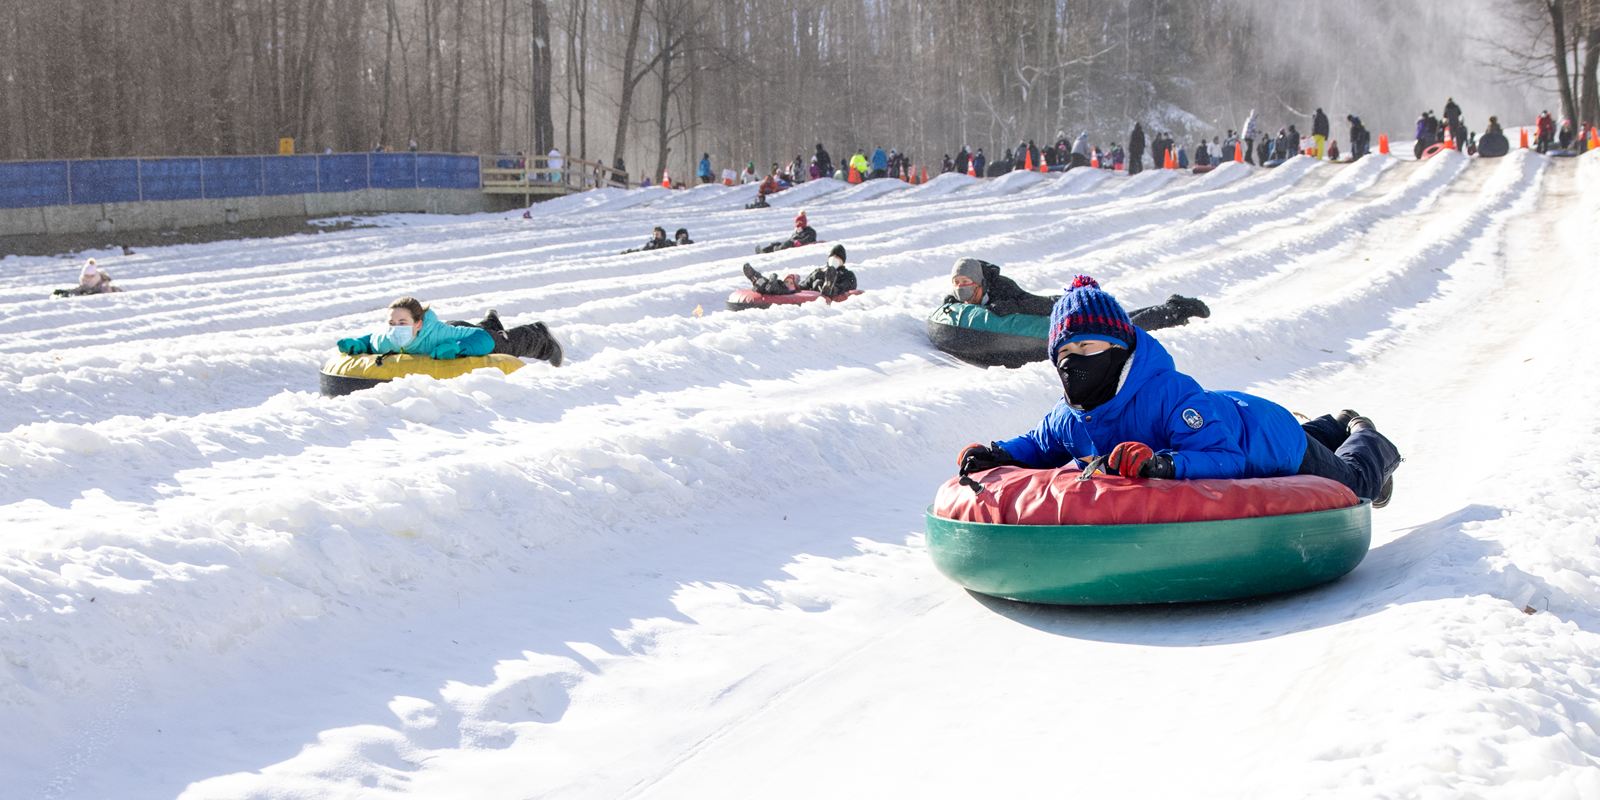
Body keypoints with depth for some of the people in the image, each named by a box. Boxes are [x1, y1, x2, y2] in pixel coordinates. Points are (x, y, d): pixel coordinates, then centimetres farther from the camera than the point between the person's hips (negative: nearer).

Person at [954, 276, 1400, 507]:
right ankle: (1336, 427, 66)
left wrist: (1165, 464, -69)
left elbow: (1228, 461, -53)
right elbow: (1039, 447, -4)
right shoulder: (1067, 419, -25)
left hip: (1268, 440, -6)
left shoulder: (1171, 395, -46)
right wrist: (1001, 455, -25)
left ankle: (1368, 441, 56)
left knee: (1352, 483, 25)